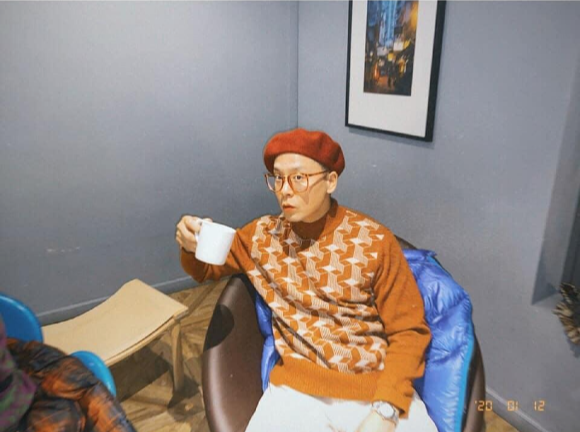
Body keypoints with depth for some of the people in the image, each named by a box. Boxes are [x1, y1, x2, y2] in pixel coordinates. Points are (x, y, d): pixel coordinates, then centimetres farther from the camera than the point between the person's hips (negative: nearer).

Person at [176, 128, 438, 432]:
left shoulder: (375, 241, -9)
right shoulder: (263, 235, 0)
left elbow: (409, 331, -3)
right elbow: (206, 269, 15)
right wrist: (192, 245, -8)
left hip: (377, 387, 0)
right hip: (298, 386, 1)